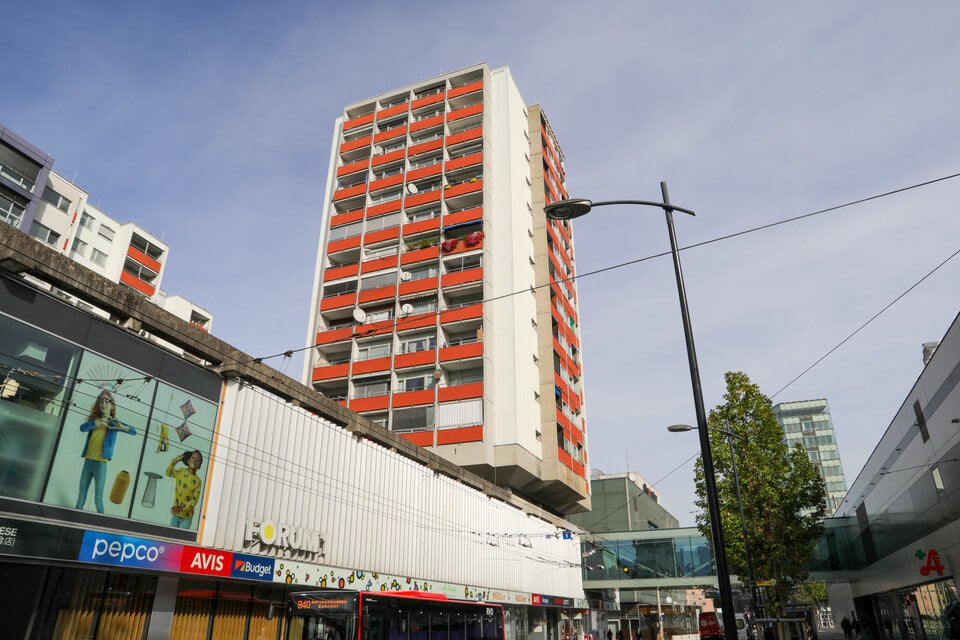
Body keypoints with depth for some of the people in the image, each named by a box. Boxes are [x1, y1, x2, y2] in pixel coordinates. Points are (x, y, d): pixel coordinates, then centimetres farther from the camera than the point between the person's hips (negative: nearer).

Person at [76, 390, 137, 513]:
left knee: (98, 497, -2)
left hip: (101, 463, -4)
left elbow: (134, 432, -10)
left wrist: (122, 427, -30)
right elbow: (82, 428, -11)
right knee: (82, 493, 14)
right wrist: (99, 422, -25)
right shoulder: (94, 419, 10)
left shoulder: (114, 422, 1)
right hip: (88, 461, 4)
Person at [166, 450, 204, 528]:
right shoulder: (181, 471, 0)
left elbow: (195, 500, -14)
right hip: (175, 514, 4)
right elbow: (169, 473, 17)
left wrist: (181, 508, -28)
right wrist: (175, 461, 1)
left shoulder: (197, 481, -12)